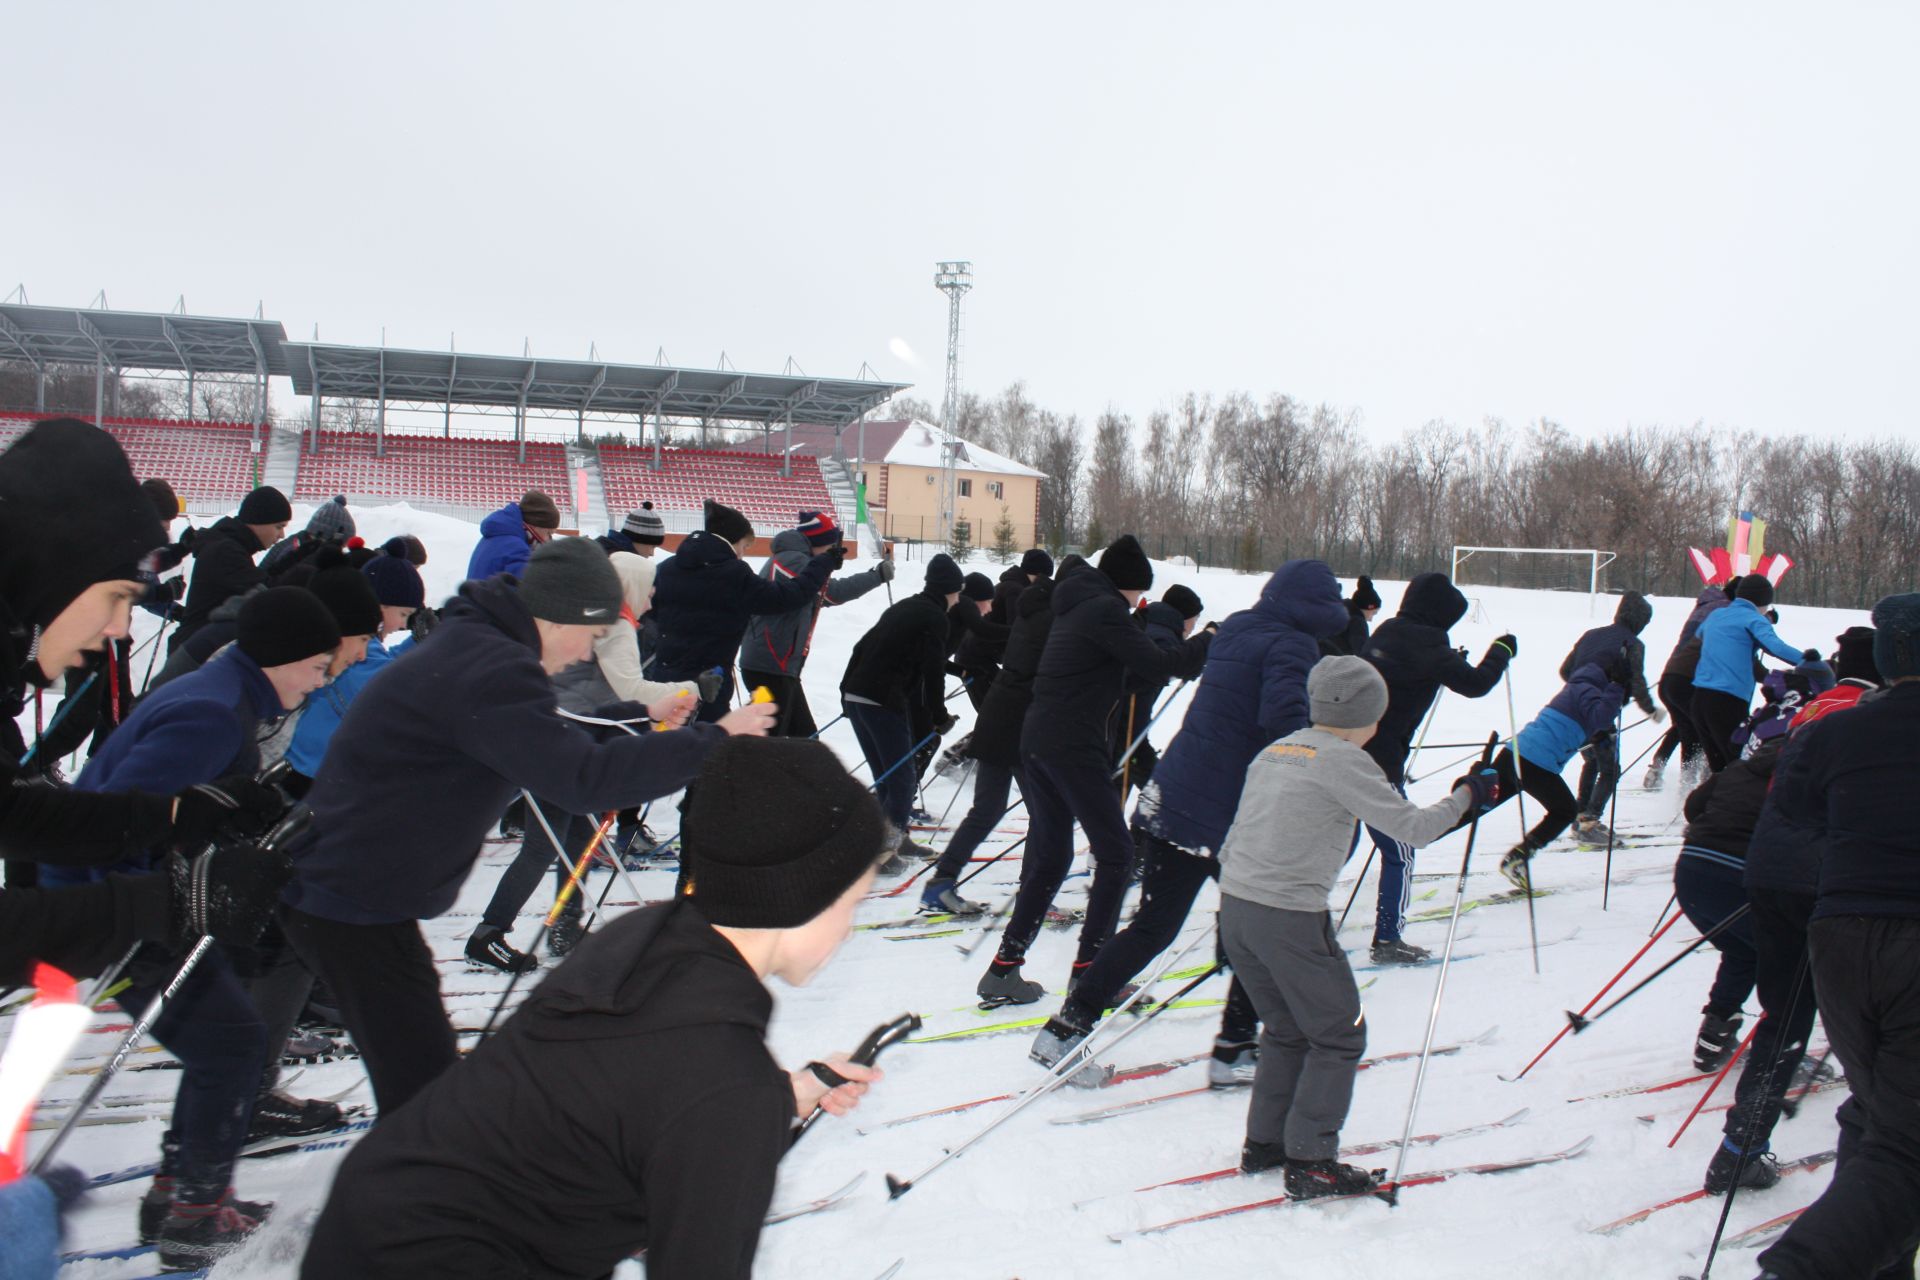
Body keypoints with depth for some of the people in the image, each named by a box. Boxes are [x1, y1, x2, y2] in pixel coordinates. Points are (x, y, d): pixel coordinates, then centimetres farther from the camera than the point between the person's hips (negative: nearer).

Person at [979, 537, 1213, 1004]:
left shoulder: (1077, 606, 19)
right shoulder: (1104, 610, -11)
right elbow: (1155, 663, -14)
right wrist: (1207, 642, 0)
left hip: (1037, 739, 9)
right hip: (1074, 747, -9)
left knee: (1049, 857, 14)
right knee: (1115, 852, 1)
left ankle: (1004, 968, 14)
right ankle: (1089, 967, 3)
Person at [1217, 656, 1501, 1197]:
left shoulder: (1275, 751, 13)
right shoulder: (1343, 759, -10)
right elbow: (1411, 827, -10)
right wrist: (1465, 797, 5)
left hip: (1234, 906, 8)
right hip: (1291, 917, -8)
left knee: (1286, 1030, 23)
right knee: (1339, 1037, 9)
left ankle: (1263, 1143, 28)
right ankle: (1309, 1163, 11)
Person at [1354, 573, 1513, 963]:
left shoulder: (1385, 632, 11)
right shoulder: (1426, 643, -12)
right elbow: (1474, 683, -13)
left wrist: (1450, 660, 25)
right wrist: (1501, 650, 3)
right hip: (1379, 763, -7)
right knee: (1399, 855, 7)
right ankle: (1387, 939, 11)